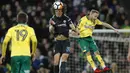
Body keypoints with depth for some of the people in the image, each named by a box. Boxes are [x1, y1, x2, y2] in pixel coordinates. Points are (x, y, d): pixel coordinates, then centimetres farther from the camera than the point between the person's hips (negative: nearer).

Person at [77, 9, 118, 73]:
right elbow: (77, 28, -7)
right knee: (88, 53, -15)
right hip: (82, 39, -6)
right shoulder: (83, 19, -12)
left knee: (96, 52, -2)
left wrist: (113, 29, 9)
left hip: (90, 38, 6)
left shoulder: (95, 21, 5)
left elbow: (104, 24, 9)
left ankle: (104, 67, -1)